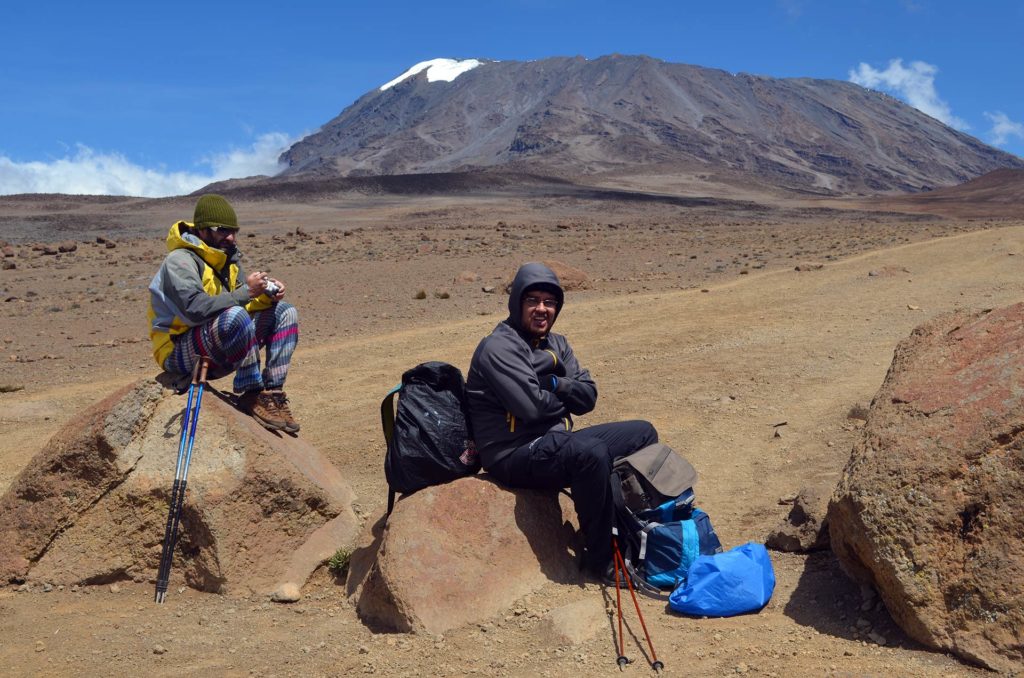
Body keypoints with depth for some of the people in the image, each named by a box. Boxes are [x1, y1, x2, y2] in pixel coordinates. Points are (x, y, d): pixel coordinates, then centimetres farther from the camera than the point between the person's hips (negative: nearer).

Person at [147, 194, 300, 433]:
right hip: (179, 352, -8)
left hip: (217, 354, 9)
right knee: (235, 316, -36)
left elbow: (244, 303, 9)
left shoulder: (226, 259, 11)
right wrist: (246, 292, -30)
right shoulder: (180, 260, -15)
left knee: (285, 312, -1)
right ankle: (252, 395, -23)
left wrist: (267, 293, -12)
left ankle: (273, 393, -11)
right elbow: (195, 309, -30)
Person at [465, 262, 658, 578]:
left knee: (643, 433, 9)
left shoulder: (556, 344, 14)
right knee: (591, 453, -36)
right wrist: (566, 398, -3)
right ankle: (602, 558, -19)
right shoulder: (499, 347, -14)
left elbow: (588, 396, 5)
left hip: (555, 440, 10)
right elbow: (531, 406, -24)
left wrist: (554, 384, -13)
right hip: (515, 454, -9)